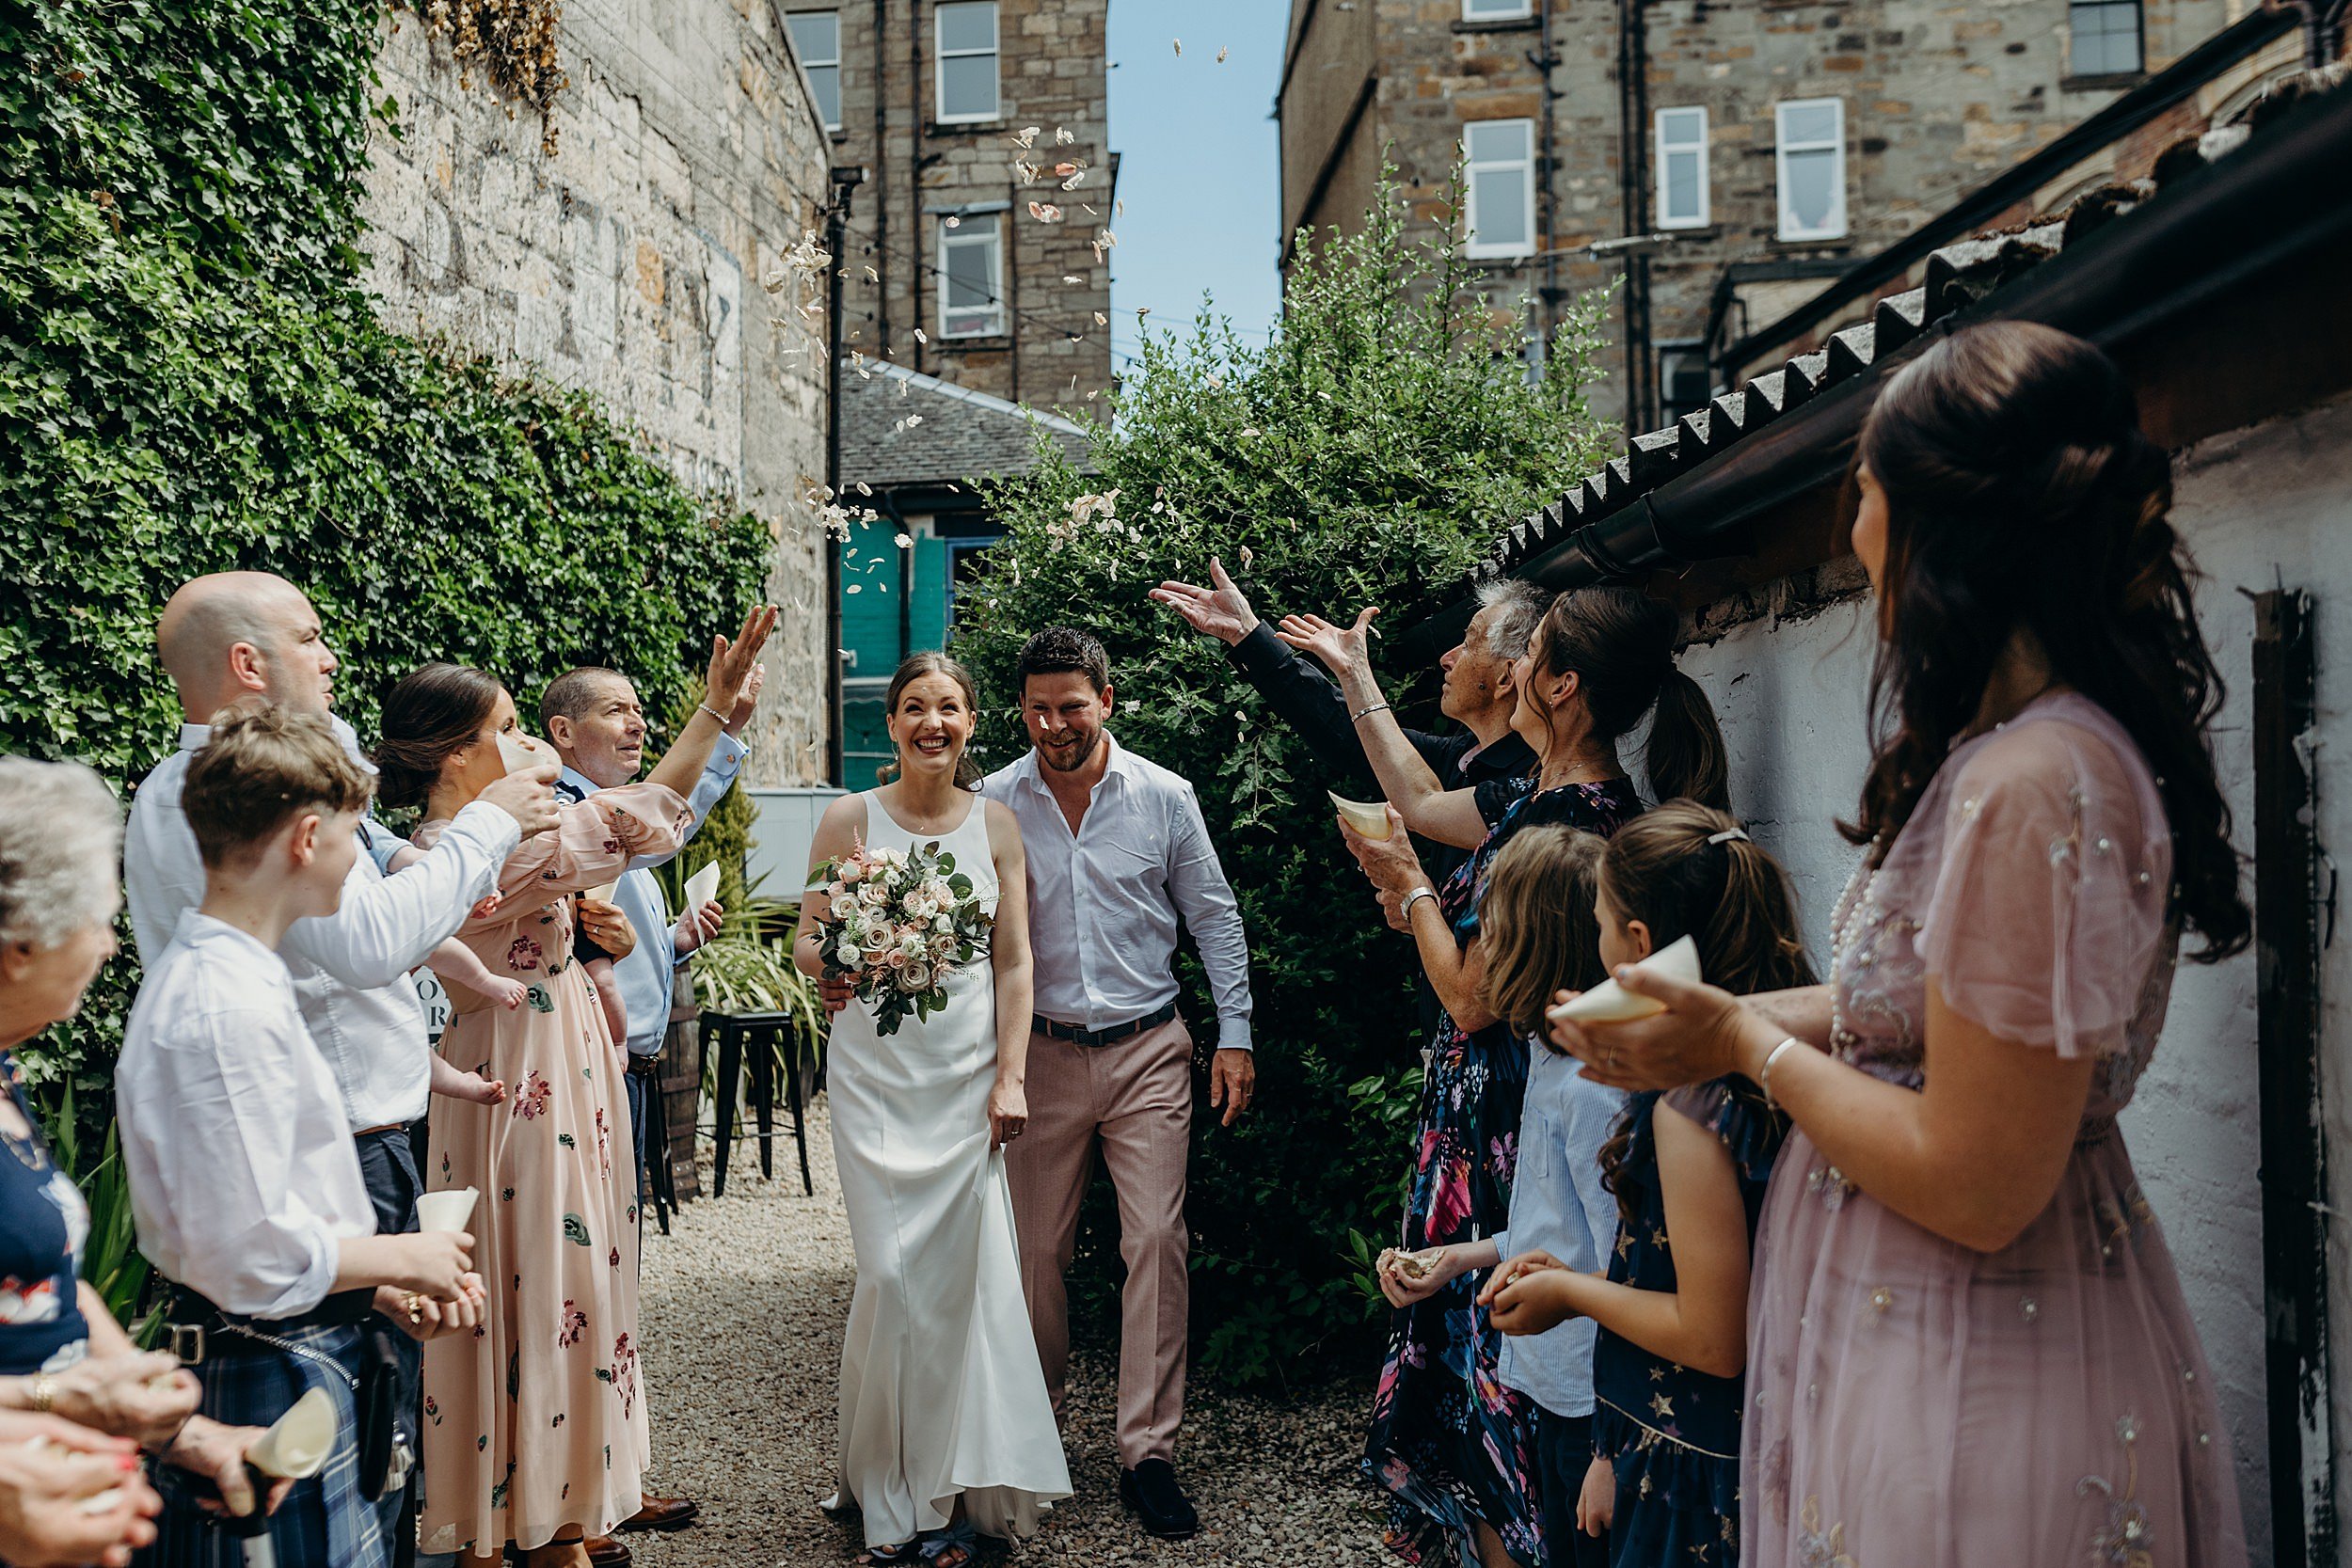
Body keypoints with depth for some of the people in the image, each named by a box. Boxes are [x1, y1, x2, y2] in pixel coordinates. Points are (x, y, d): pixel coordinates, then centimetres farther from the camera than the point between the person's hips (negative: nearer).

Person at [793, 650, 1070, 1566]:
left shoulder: (995, 825, 5)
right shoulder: (851, 819, 1)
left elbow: (1015, 963, 5)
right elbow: (806, 940, 4)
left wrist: (1011, 1077, -2)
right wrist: (841, 960, -19)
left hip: (968, 1076, 1)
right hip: (875, 1073, -1)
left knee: (961, 1274, 1)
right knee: (892, 1273, -4)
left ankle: (951, 1492, 18)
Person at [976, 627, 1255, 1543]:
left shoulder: (1164, 797, -1)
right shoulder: (993, 803, 0)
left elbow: (1214, 918, 6)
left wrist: (1234, 1034, 2)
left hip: (1148, 1052, -1)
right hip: (1040, 1051, 1)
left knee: (1156, 1240, -5)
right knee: (1036, 1249, 9)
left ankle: (1148, 1452, 6)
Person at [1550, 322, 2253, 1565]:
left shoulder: (2037, 787, -28)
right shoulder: (2014, 744, 3)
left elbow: (1975, 1189, -26)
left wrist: (1752, 1044, -14)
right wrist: (1723, 1025, 7)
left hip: (1979, 1367, -9)